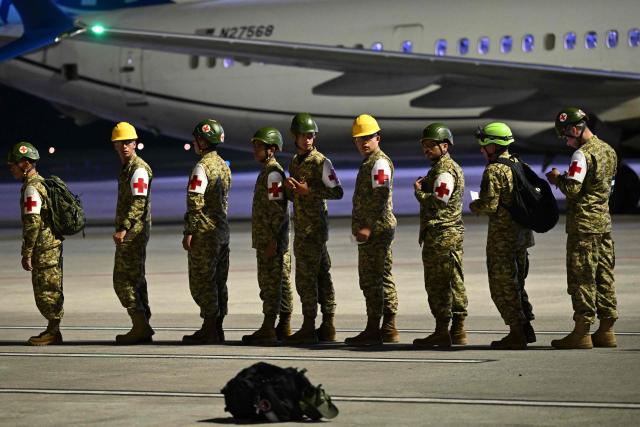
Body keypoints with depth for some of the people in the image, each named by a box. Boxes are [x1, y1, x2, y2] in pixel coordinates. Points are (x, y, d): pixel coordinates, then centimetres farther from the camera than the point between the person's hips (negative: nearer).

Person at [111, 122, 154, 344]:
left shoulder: (139, 169, -13)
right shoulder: (126, 168, 18)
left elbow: (139, 203, -22)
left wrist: (124, 229, -28)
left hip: (133, 232, -11)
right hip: (131, 232, 11)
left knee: (123, 280, -11)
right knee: (135, 279, 13)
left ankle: (140, 325, -11)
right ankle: (142, 327, 17)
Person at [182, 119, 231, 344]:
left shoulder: (202, 167, -15)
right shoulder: (223, 165, 14)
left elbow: (195, 203, -19)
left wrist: (189, 232, -16)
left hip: (205, 233, -9)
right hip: (222, 231, 9)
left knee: (202, 281, -4)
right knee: (218, 281, 10)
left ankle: (209, 330, -5)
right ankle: (217, 328, 13)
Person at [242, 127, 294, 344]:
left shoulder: (273, 173, -14)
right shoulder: (267, 172, 18)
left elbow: (278, 209, -20)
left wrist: (273, 240, -21)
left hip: (271, 238, -10)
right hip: (266, 238, 10)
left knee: (271, 282, -9)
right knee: (280, 282, 11)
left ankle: (268, 328, -8)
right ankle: (284, 328, 15)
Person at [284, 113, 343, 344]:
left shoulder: (321, 162, -9)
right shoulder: (294, 162, 16)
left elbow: (337, 192, -12)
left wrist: (310, 190, -18)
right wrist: (289, 189, 3)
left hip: (314, 227, -8)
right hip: (301, 227, 8)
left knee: (306, 276, -9)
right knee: (321, 274, 9)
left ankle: (309, 328, -7)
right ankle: (327, 326, 11)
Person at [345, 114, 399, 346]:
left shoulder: (379, 162, -12)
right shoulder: (369, 162, 20)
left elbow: (380, 197, -21)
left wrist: (369, 227, -26)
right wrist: (360, 226, 22)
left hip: (376, 230, -11)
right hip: (372, 229, 11)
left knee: (371, 279, -10)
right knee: (383, 278, 12)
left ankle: (373, 330, -9)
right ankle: (389, 329, 16)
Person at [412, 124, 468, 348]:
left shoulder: (444, 169, -14)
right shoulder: (453, 167, 20)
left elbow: (438, 201, -22)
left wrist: (419, 190, -7)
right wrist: (424, 186, 8)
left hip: (440, 234, -11)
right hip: (453, 231, 11)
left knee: (437, 285, -7)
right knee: (454, 282, 11)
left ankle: (442, 332, -7)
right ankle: (458, 330, 14)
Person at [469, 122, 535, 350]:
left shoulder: (494, 171, -15)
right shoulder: (518, 164, 11)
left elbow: (489, 205, -21)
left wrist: (473, 206, 1)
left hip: (502, 235, -9)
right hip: (522, 232, 9)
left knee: (503, 286, -1)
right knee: (516, 283, 18)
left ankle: (517, 334, -1)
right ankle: (526, 329, 20)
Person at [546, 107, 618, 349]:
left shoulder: (582, 154, -15)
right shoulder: (608, 150, 13)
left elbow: (572, 189, -21)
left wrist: (557, 178, -1)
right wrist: (563, 180, 16)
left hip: (583, 223, -9)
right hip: (604, 220, 9)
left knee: (582, 277, -4)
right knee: (604, 276, 10)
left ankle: (581, 332, -2)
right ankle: (606, 331, 13)